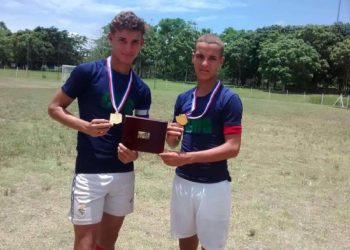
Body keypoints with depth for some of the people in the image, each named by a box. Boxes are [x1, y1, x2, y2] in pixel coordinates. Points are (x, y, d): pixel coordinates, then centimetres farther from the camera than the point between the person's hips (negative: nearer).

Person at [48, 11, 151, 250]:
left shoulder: (142, 90, 4)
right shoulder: (88, 72, -8)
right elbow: (55, 107, -2)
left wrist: (134, 152, -12)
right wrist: (85, 126, -20)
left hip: (124, 173, 5)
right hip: (89, 173, -4)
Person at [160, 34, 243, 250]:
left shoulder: (229, 99, -11)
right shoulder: (183, 98, 6)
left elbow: (232, 148, -17)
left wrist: (188, 157, -24)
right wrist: (171, 135, -11)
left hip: (213, 186, -5)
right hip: (183, 181, 5)